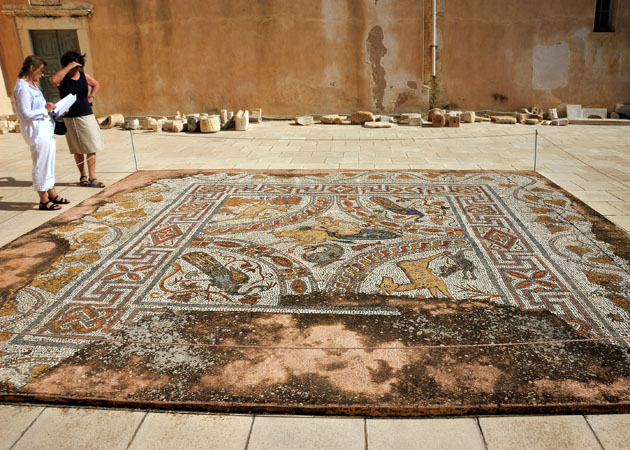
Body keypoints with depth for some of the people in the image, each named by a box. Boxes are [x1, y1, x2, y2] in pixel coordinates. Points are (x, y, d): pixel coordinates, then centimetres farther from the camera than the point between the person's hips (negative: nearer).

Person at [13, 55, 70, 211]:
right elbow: (25, 113, -19)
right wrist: (45, 109, -15)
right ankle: (44, 200, 7)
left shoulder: (32, 85, 15)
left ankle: (52, 195, 27)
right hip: (36, 132, -10)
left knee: (49, 164, 16)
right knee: (41, 165, -2)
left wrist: (54, 109, 11)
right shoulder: (22, 87, -15)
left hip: (46, 131, 10)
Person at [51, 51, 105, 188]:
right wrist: (68, 67, -26)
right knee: (78, 150, 5)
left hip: (86, 116, 3)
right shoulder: (63, 78, -5)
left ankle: (92, 178, 2)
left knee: (91, 148, -3)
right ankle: (83, 176, 17)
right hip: (70, 118, -3)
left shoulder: (84, 76, 6)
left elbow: (95, 85, 27)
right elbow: (54, 80, -30)